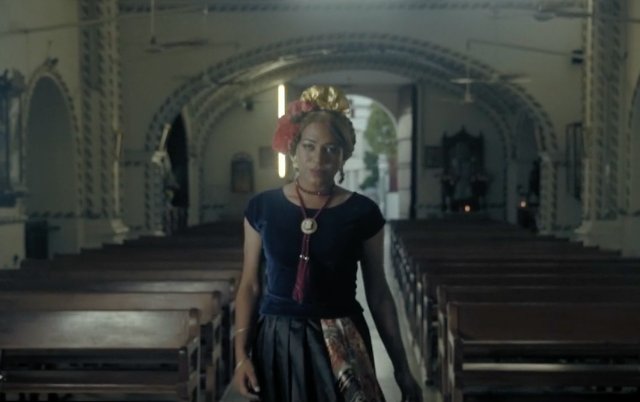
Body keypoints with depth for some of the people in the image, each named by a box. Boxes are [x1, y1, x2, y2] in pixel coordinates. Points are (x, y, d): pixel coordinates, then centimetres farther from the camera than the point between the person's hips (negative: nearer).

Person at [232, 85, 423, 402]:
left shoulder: (362, 212, -4)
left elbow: (378, 294, 2)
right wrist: (241, 354, -6)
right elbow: (250, 286, 3)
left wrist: (401, 367, 2)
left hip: (340, 344, -1)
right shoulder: (262, 207, -1)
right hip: (277, 342, 1)